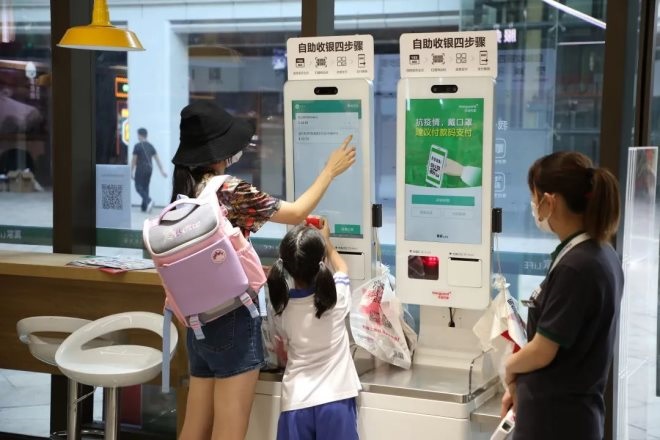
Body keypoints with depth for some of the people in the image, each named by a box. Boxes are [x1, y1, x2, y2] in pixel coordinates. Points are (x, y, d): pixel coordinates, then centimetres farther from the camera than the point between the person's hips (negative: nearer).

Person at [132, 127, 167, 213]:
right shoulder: (150, 146, 8)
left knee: (139, 187, -2)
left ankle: (148, 201, -25)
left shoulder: (137, 146, -10)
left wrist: (131, 172, -2)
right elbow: (157, 159, 7)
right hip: (149, 169, 6)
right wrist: (162, 171, 8)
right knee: (145, 187, 12)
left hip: (140, 170, -6)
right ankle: (144, 207, 11)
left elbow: (134, 160, -9)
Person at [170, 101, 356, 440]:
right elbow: (296, 212, -6)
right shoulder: (229, 190, -15)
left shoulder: (185, 191, 6)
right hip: (234, 321, -8)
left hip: (199, 323, 8)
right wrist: (330, 171, 6)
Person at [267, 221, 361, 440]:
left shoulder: (281, 306, -4)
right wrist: (326, 241, 35)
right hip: (335, 401, -1)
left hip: (297, 404, 1)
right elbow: (342, 268, 18)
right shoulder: (337, 296, -7)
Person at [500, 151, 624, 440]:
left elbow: (542, 352, -19)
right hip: (573, 410, 9)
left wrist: (509, 369, 1)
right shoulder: (600, 255, 6)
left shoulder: (574, 268, -23)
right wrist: (519, 385, 11)